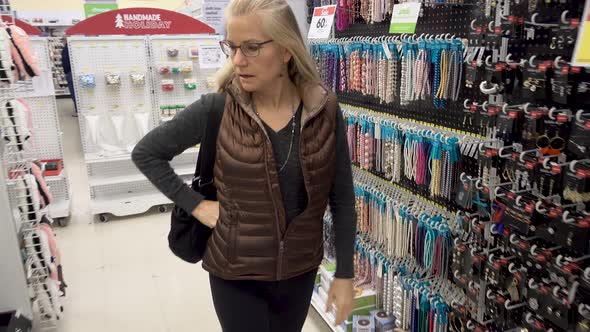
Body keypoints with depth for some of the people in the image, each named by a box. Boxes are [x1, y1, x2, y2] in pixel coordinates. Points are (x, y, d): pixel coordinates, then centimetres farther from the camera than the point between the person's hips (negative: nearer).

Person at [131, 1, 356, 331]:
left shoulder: (326, 111, -11)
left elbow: (342, 198, -4)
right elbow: (146, 153, -2)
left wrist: (345, 274, -2)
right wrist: (196, 205, -9)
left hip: (301, 271, 3)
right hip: (236, 275, -2)